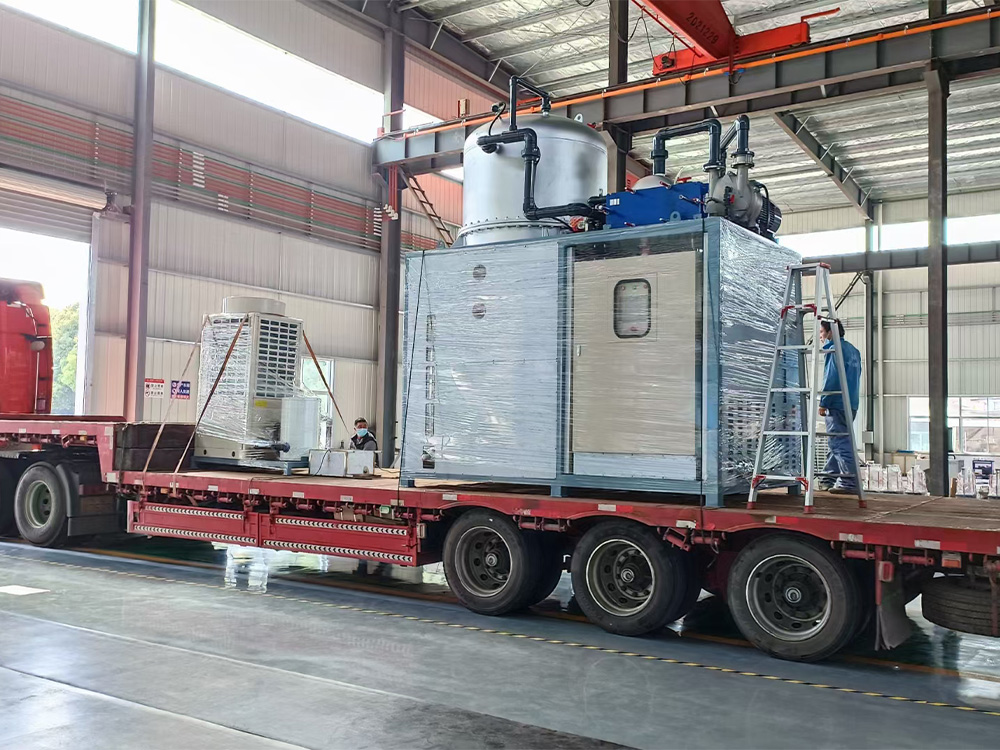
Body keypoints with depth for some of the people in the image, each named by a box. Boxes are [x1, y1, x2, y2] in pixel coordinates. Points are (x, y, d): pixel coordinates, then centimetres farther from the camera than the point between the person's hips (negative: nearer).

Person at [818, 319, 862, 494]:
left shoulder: (835, 349, -10)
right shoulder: (852, 349, 19)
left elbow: (831, 378, -17)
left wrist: (823, 403, -12)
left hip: (837, 405, -10)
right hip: (851, 404, 10)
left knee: (840, 444, -8)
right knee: (838, 443, 14)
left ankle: (849, 482, -10)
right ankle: (828, 480, 22)